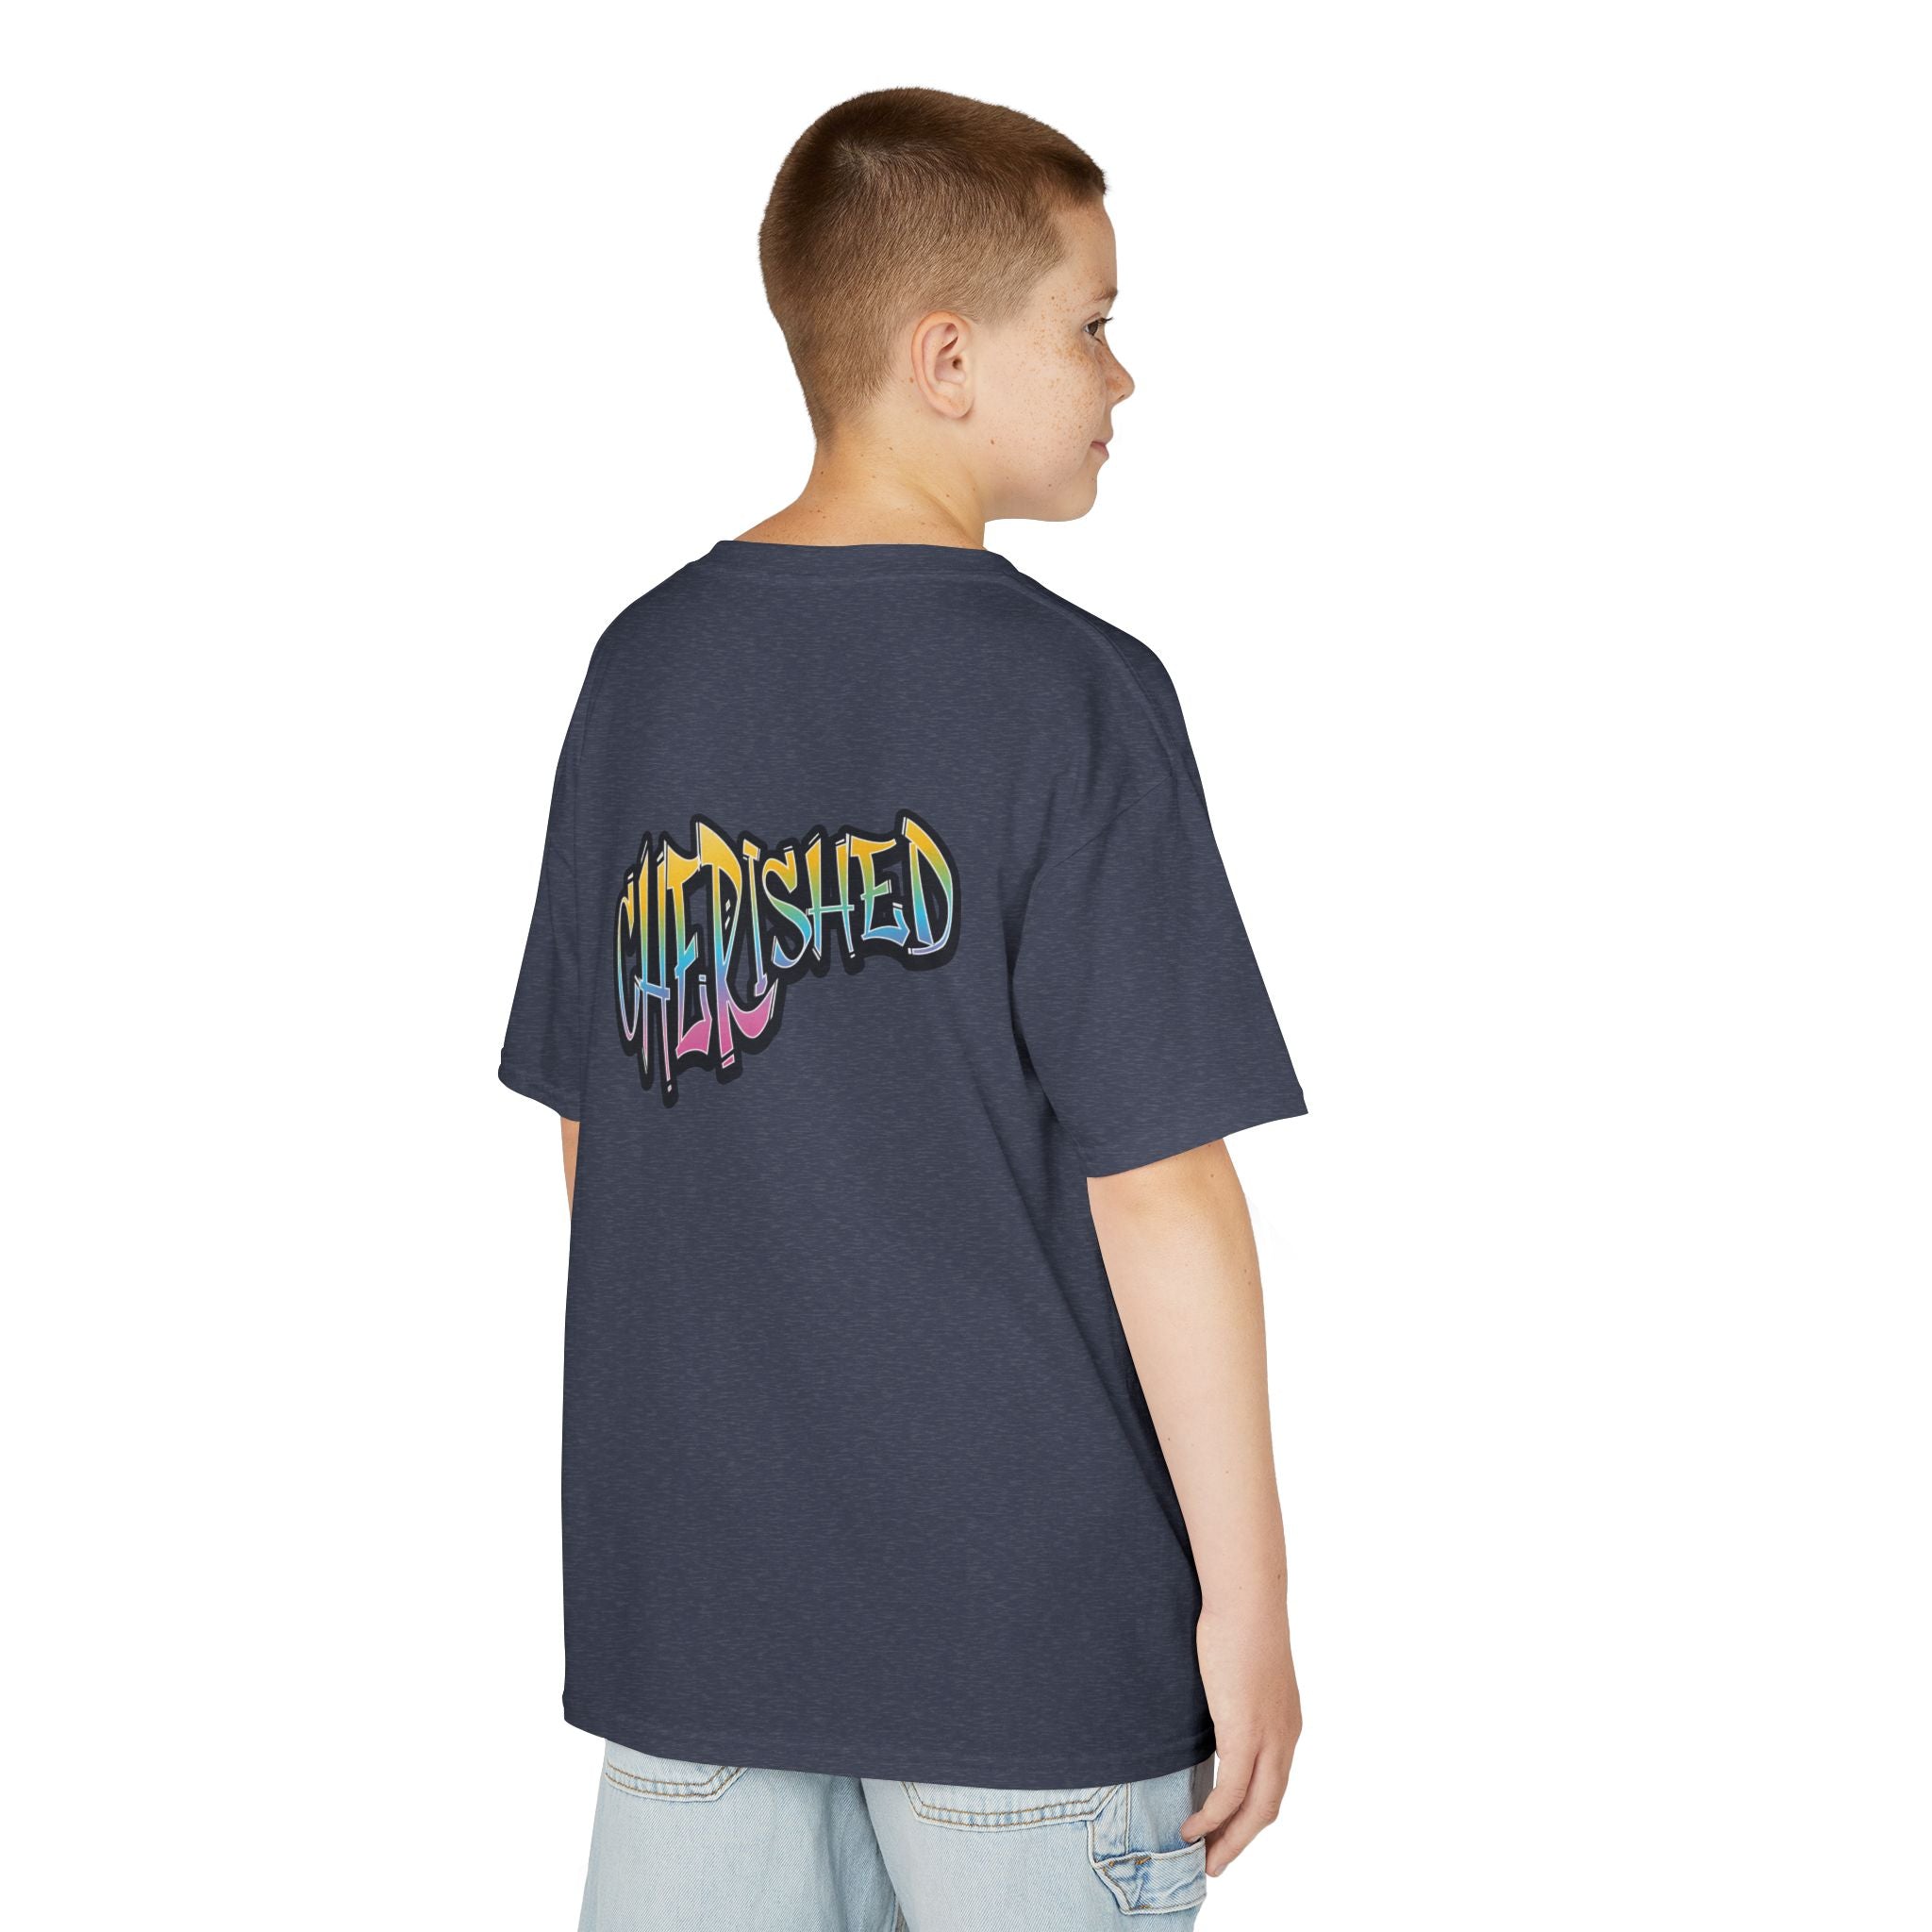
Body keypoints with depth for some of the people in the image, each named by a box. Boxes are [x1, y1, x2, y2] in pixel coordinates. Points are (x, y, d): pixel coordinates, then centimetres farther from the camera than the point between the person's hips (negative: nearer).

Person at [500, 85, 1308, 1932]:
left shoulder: (644, 667, 4)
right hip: (1028, 1632, -5)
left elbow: (592, 1134, 10)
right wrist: (1247, 1589, -7)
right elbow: (1157, 1182, -15)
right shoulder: (1069, 694, -13)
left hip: (689, 1586, 5)